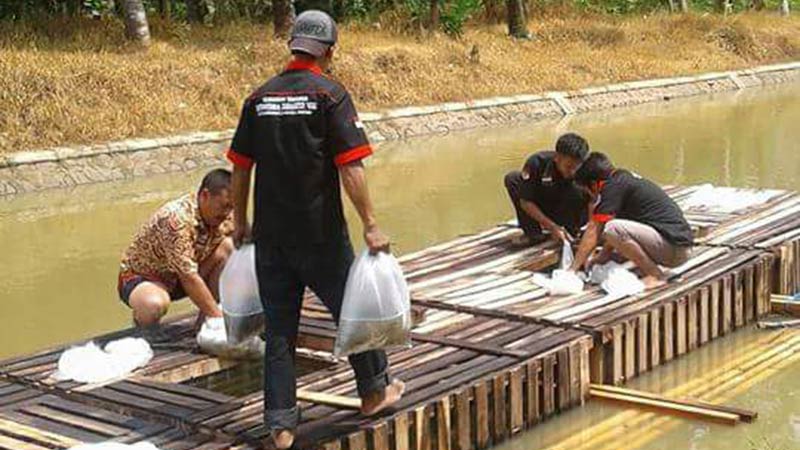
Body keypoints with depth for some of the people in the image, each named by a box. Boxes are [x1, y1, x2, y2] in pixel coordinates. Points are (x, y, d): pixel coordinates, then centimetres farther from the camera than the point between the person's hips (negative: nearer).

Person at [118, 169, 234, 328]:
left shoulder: (221, 214, -10)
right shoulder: (176, 219, -33)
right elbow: (189, 278, -35)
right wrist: (218, 318, -34)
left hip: (180, 276, 7)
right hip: (142, 276, -7)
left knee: (227, 246, -15)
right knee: (155, 305, -41)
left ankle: (206, 316, -5)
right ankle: (141, 319, -4)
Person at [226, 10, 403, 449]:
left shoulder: (259, 97, 6)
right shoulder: (330, 94, -7)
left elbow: (240, 168, 10)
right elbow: (350, 168, -14)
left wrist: (240, 223, 20)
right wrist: (370, 226, -11)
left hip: (270, 235, 4)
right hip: (321, 232, -4)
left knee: (278, 328, 9)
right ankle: (374, 390, 31)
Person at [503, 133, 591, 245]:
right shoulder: (537, 163, -28)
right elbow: (525, 202, -23)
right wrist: (552, 227, -30)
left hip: (567, 212, -2)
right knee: (512, 178, -19)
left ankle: (570, 235, -7)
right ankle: (533, 233, -12)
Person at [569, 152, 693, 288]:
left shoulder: (613, 186, -12)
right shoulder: (624, 177, 15)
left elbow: (594, 231, -10)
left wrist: (573, 268, -5)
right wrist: (601, 257, 20)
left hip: (675, 249, -10)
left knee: (613, 229, -23)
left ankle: (656, 276, -10)